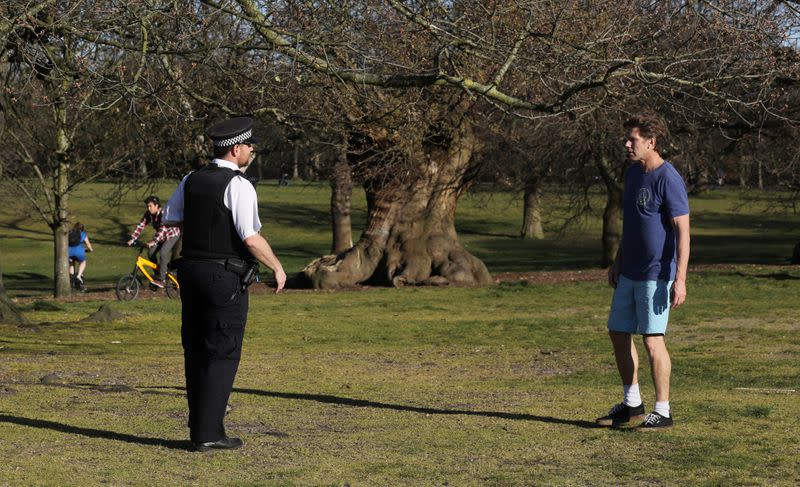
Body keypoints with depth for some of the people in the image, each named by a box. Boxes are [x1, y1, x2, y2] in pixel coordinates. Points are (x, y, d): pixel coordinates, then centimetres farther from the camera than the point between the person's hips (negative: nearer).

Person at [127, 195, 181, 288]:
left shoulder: (163, 214, -31)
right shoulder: (148, 214, -10)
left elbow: (163, 228, -42)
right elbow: (140, 226, -14)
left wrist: (154, 241, -53)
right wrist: (132, 239, -25)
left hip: (172, 235, -7)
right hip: (161, 236, 7)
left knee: (163, 253, -26)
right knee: (150, 253, -10)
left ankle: (161, 280, -24)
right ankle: (159, 274, 5)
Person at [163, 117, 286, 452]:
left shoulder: (191, 181, 8)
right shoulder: (238, 185, -13)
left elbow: (167, 222, 15)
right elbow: (251, 238, -20)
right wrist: (277, 267, -6)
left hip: (191, 272, 7)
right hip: (225, 278, -7)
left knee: (195, 350, 12)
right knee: (222, 354, -2)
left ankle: (199, 427, 18)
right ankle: (207, 433, -3)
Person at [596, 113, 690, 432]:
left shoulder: (669, 180, -16)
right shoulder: (633, 174, 11)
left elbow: (683, 231, -18)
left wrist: (680, 279, -22)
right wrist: (618, 262, 22)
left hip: (656, 275, -9)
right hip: (629, 274, 9)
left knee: (652, 339, -7)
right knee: (618, 333, 13)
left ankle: (662, 412, 1)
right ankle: (632, 404, 25)